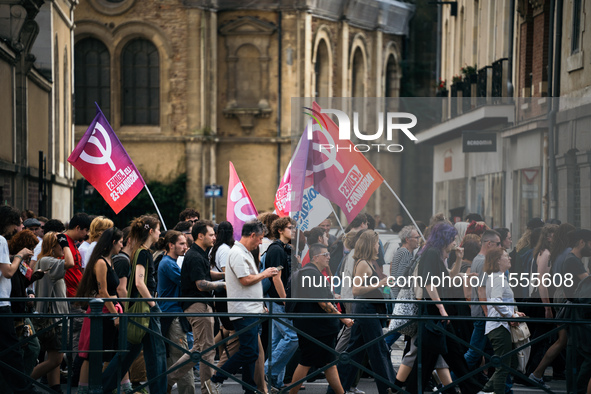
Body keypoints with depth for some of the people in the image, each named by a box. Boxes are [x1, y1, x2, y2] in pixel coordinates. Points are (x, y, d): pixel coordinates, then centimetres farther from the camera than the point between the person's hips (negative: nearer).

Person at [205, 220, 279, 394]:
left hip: (251, 310, 11)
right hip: (243, 311, -11)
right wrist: (264, 274, -6)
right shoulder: (237, 253, -14)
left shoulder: (246, 253, 19)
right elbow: (245, 280, -20)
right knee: (248, 352, -12)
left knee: (251, 353, 9)